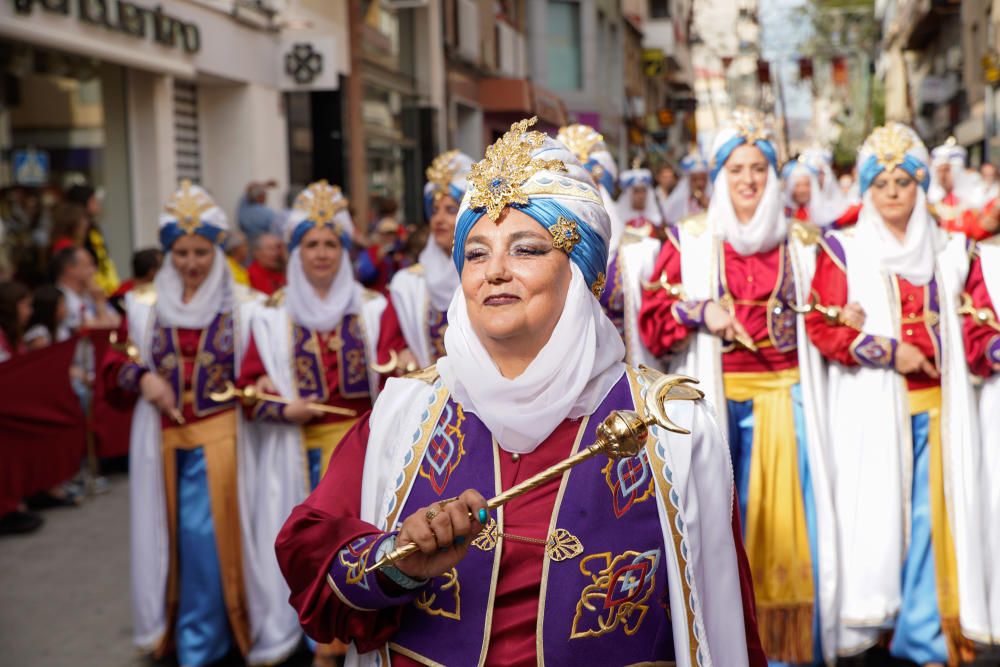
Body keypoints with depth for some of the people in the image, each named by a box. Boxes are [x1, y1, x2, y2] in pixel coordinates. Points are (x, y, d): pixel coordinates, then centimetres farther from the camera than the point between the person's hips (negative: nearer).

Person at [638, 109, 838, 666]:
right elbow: (653, 320, 1)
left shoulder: (800, 243, 10)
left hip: (781, 395, 1)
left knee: (783, 509, -2)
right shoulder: (689, 240, 5)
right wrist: (700, 313, -14)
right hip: (713, 394, -1)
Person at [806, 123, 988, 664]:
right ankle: (869, 623, 13)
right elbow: (821, 326, -6)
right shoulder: (843, 250, 1)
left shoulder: (950, 251, 12)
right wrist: (889, 351, -13)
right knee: (875, 513, 0)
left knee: (928, 517, 4)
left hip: (935, 404, 3)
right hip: (871, 403, -3)